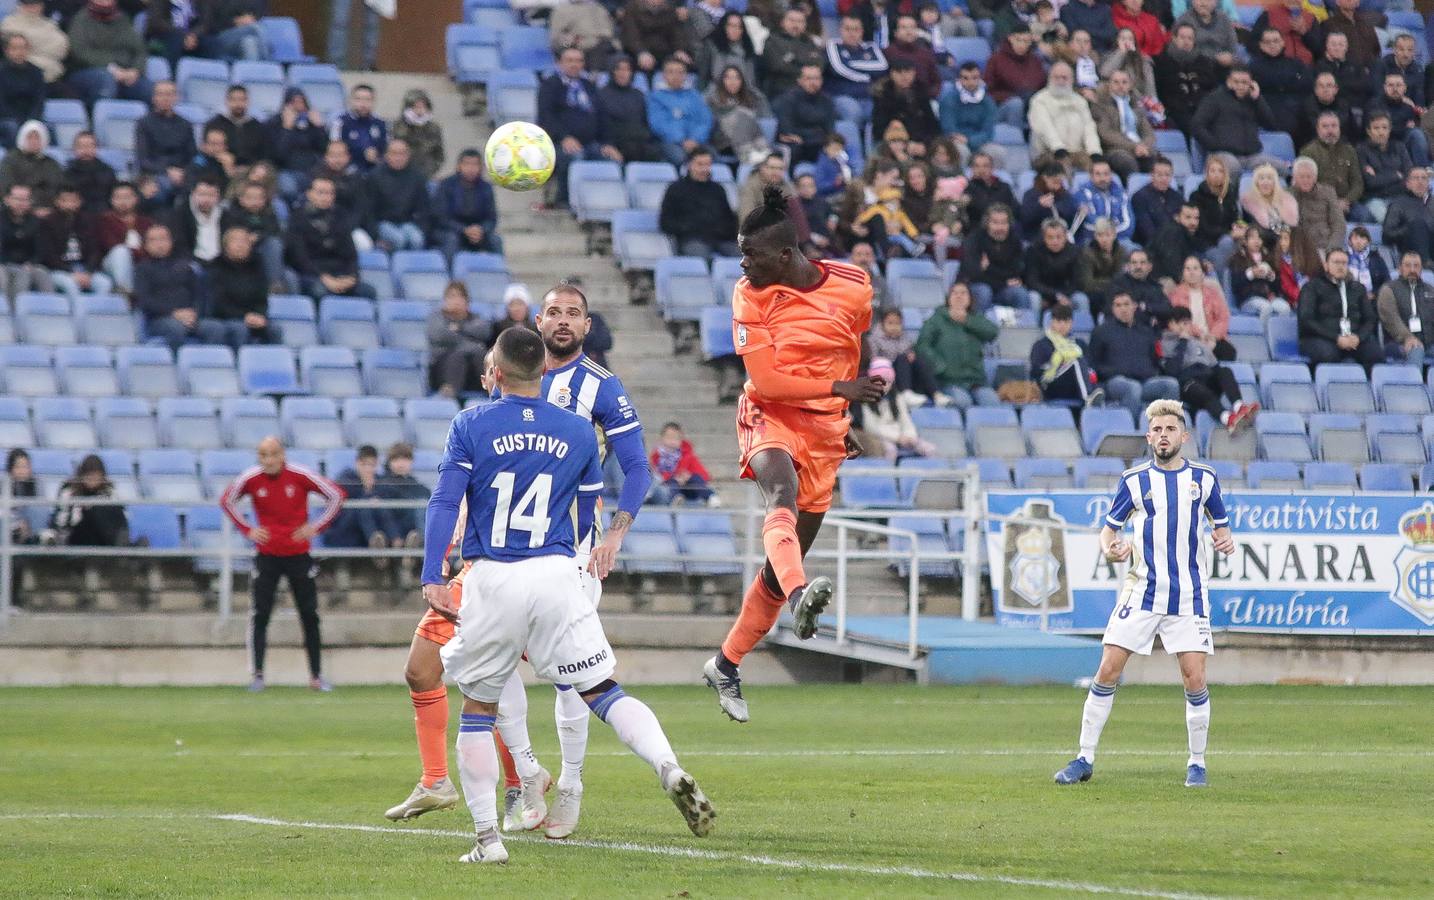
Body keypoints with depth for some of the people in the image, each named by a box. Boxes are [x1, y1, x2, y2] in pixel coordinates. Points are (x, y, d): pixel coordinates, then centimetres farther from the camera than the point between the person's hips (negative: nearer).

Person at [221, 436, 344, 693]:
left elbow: (336, 495, -1)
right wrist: (247, 530, 0)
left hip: (299, 554, 0)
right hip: (266, 555, 0)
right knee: (260, 615, -7)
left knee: (310, 616, 3)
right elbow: (227, 501, 10)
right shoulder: (251, 478, -7)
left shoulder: (300, 476, -10)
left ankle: (316, 676, 12)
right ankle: (257, 674, -4)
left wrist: (316, 527, -7)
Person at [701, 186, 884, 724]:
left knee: (784, 563, 7)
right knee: (783, 491, -38)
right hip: (769, 417, -3)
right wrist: (838, 388, -18)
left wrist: (851, 422, 27)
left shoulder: (853, 288, -2)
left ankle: (727, 665, 22)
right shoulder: (751, 296, -6)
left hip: (824, 429, 3)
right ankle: (800, 596, -63)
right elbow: (765, 379, -10)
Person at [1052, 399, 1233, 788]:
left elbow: (1221, 525, 15)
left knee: (1195, 680, -6)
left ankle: (1197, 763, 10)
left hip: (1188, 596, 0)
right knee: (1107, 672, -5)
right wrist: (1110, 549, -15)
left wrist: (1226, 541, -7)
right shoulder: (1134, 480, 2)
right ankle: (1085, 759, 5)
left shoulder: (1203, 478, 4)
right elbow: (1108, 529, 7)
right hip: (1141, 592, 0)